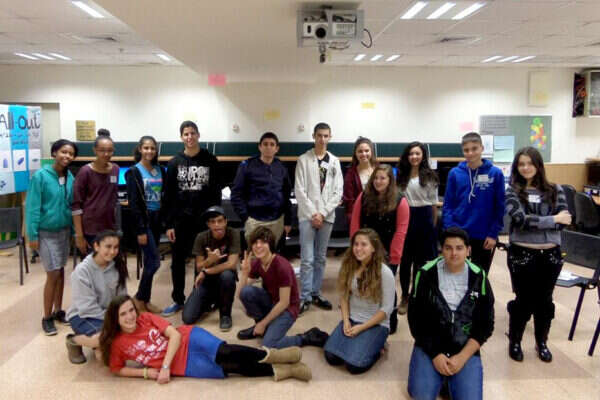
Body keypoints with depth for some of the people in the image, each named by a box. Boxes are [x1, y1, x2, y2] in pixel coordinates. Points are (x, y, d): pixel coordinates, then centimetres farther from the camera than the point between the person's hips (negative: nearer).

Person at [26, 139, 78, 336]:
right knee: (53, 274, -4)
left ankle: (58, 310, 27)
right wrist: (33, 235, -13)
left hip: (64, 231, 5)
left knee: (60, 271, 13)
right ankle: (47, 317, 11)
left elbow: (72, 205, 6)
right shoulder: (40, 176, -14)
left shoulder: (70, 177, 0)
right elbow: (32, 207, -13)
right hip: (46, 232, -5)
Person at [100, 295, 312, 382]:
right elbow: (117, 369, 9)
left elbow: (175, 334, -7)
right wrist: (146, 372, -7)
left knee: (223, 353, -31)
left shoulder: (145, 318, -2)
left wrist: (164, 366, -16)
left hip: (188, 339, 0)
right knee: (232, 367, -18)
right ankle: (281, 370, -15)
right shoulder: (117, 343, -1)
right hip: (182, 366, 0)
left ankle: (271, 355, -18)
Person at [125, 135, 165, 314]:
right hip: (143, 219, -6)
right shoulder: (134, 172, -6)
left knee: (150, 261, 10)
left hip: (157, 218, 6)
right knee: (154, 261, -8)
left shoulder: (160, 170, 10)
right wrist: (141, 230, -16)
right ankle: (140, 298, 9)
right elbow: (133, 203, -11)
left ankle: (144, 300, 20)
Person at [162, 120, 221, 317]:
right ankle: (178, 300, 23)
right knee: (178, 261, 8)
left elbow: (216, 192, 1)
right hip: (181, 219, 1)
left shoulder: (210, 161, 0)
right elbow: (168, 196, 2)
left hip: (205, 219, -1)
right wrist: (168, 224, -2)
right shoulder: (175, 163, 2)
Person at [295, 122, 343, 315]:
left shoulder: (335, 161, 9)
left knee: (320, 258, 10)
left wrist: (323, 213, -8)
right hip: (307, 215, -3)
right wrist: (312, 214, -11)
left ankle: (316, 293, 20)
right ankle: (305, 297, 4)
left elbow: (338, 192, 3)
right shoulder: (304, 159, 0)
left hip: (327, 216, 3)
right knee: (307, 259, -5)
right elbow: (299, 191, -5)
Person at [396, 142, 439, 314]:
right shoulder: (401, 175, 5)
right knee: (405, 259, 6)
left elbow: (433, 203, 4)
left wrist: (433, 224, 3)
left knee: (421, 259, 9)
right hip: (405, 217, 1)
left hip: (424, 217, -1)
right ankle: (405, 297, 19)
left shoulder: (429, 176, 0)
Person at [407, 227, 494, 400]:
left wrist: (462, 357, -12)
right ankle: (440, 372, 12)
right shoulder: (426, 274, -7)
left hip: (466, 349, 1)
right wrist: (435, 354, -12)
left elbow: (485, 325, -2)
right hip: (429, 345, -1)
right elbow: (415, 319, -4)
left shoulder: (479, 277, -4)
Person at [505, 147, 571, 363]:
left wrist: (534, 222, -15)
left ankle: (542, 343, 35)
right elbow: (520, 219, -17)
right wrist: (552, 220, -13)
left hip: (551, 254, 3)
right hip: (522, 254, -2)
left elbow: (564, 220, -7)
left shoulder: (555, 190, 4)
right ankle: (514, 342, 28)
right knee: (524, 300, 7)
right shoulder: (512, 191, -3)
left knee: (544, 300, 15)